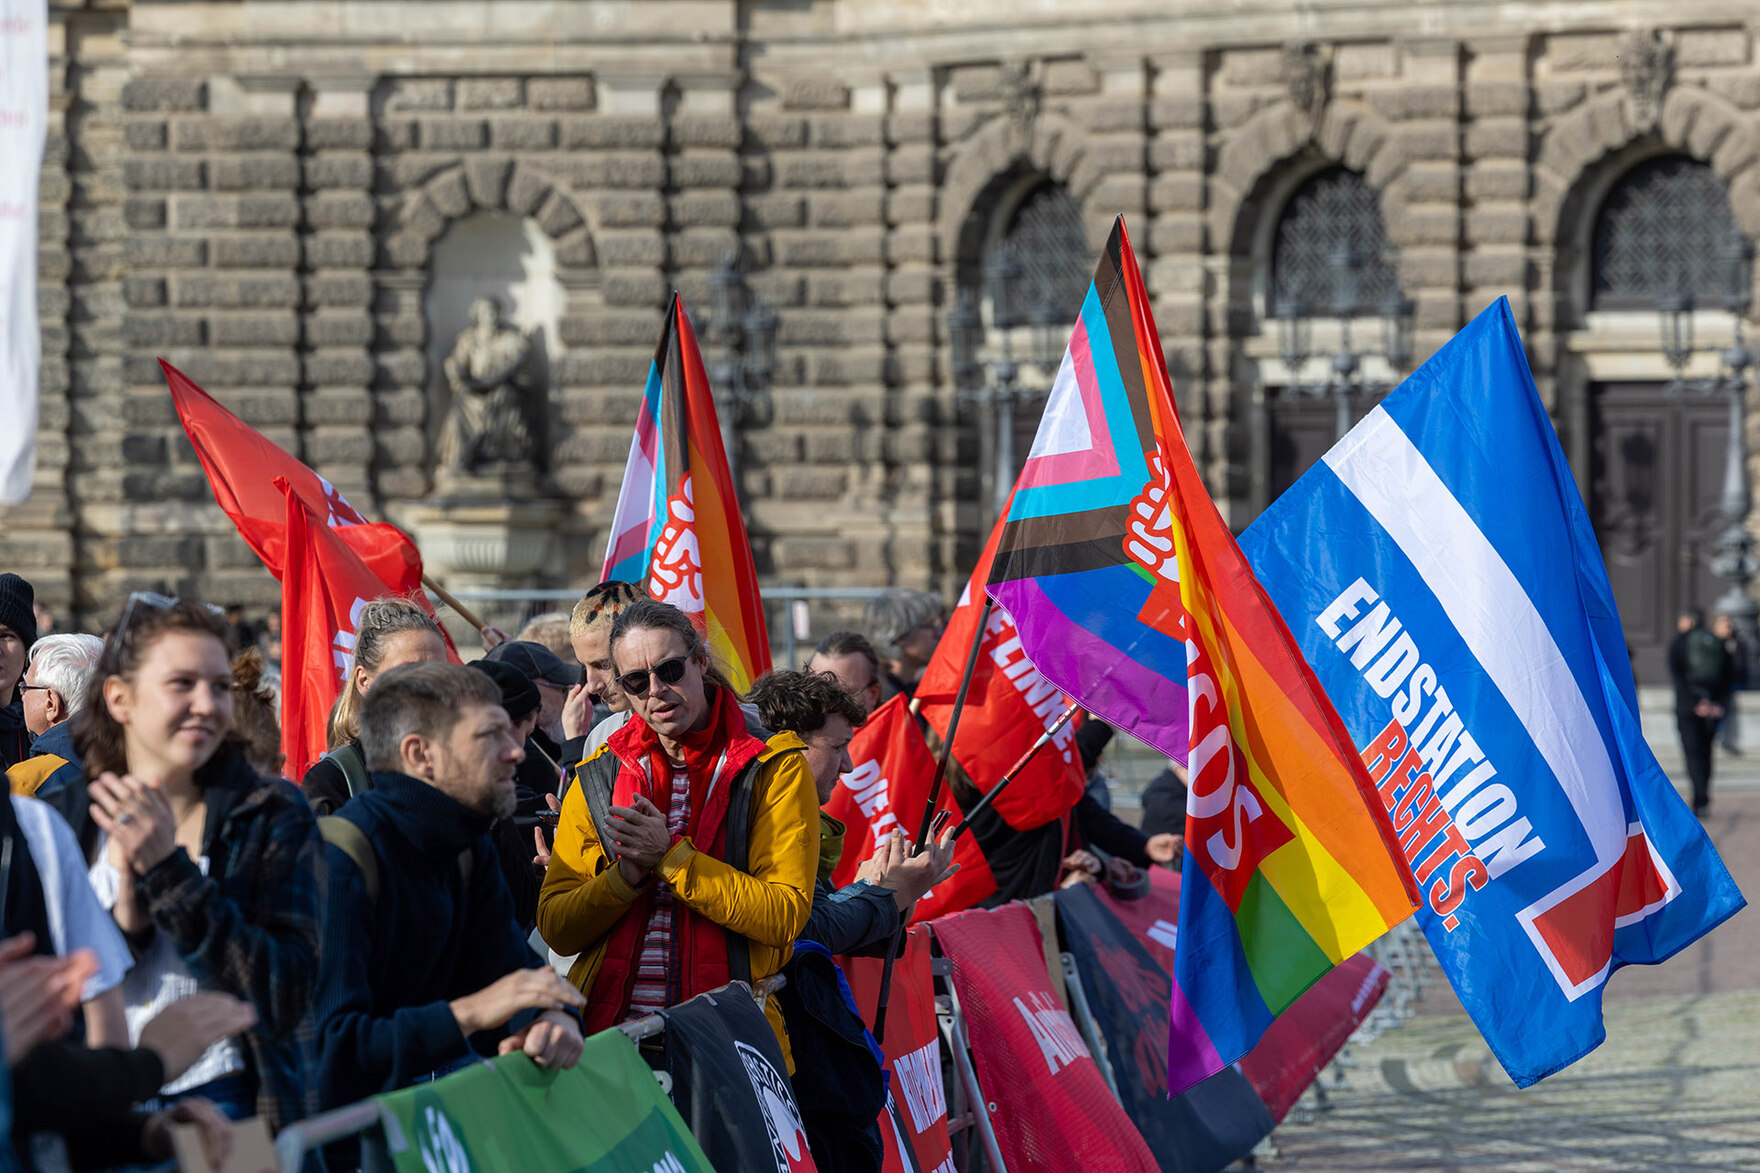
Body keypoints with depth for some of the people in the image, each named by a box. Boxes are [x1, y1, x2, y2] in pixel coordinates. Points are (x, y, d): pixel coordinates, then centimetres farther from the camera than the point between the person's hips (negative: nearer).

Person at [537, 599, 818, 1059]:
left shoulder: (774, 768, 4)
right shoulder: (597, 779, 14)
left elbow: (785, 916, -6)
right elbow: (555, 927, 9)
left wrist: (670, 858, -11)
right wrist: (629, 871, -8)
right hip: (609, 1030, 2)